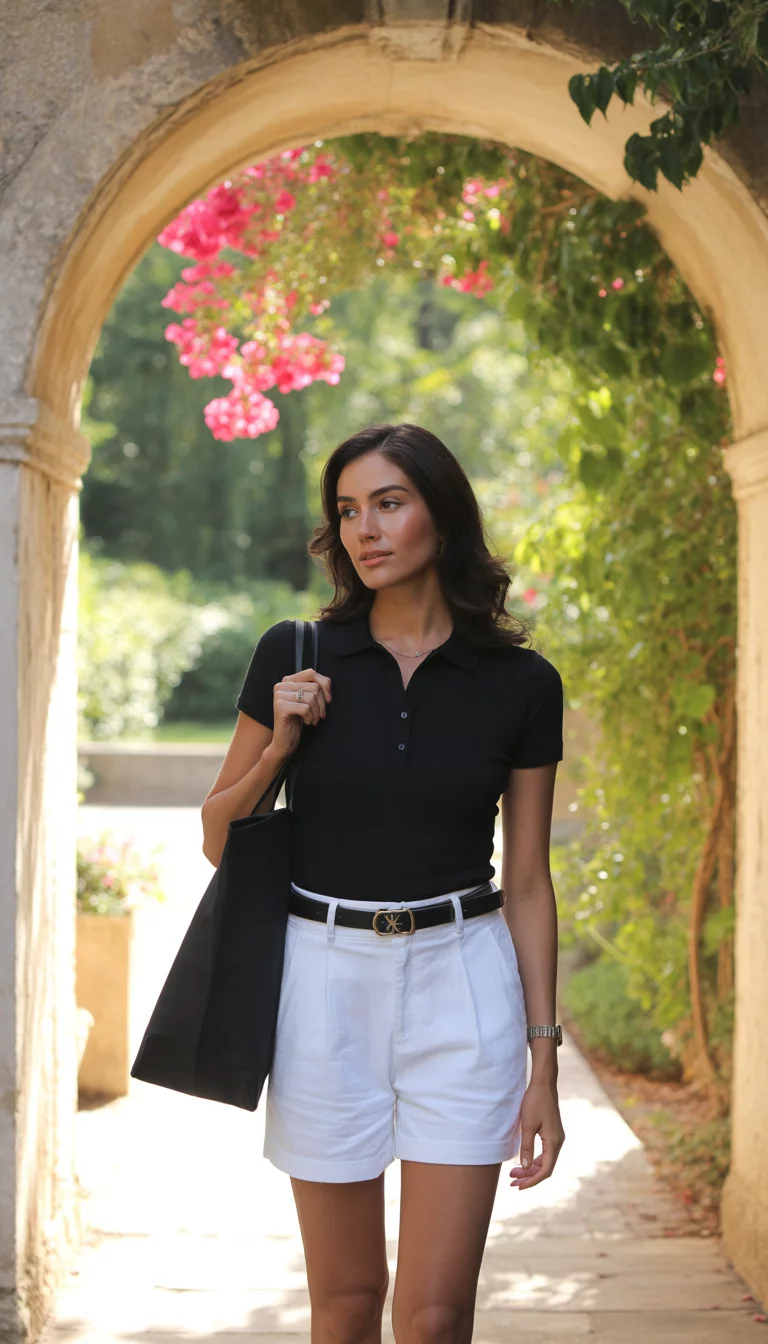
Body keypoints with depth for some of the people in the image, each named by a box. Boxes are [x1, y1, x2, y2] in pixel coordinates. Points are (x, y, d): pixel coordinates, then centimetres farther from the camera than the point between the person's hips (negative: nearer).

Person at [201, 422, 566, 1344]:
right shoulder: (295, 655, -1)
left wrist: (543, 1059, 1)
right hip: (326, 980, 1)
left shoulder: (520, 682, -1)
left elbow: (527, 882, 4)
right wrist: (278, 746, -11)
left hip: (460, 986, 0)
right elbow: (218, 837, 7)